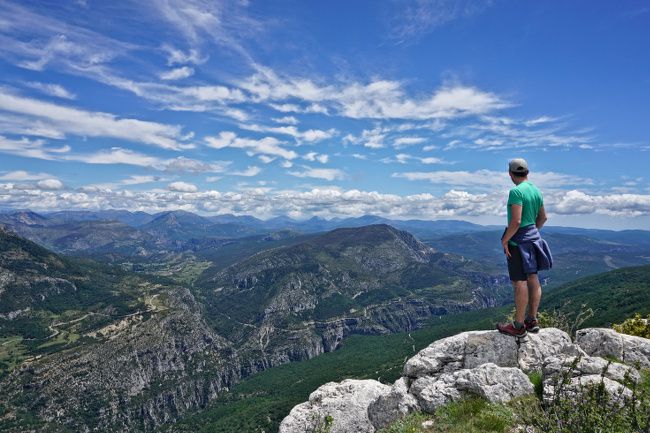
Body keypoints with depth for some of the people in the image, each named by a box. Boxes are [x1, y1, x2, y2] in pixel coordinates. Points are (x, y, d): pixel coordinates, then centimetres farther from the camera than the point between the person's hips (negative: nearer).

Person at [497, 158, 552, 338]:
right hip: (533, 236, 9)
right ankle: (532, 320, 22)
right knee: (533, 279, 12)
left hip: (518, 240, -9)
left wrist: (504, 240, -15)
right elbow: (543, 217, 17)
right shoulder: (536, 190, 9)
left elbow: (516, 221, -24)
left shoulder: (516, 191, -18)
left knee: (519, 282, -4)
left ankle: (518, 326, 4)